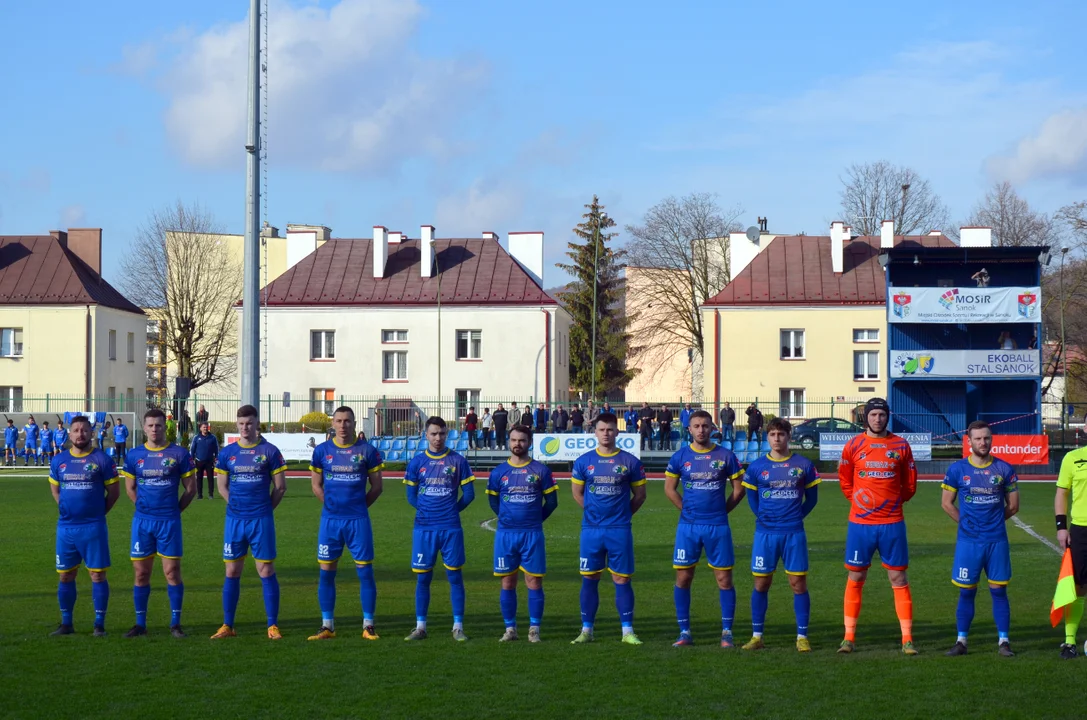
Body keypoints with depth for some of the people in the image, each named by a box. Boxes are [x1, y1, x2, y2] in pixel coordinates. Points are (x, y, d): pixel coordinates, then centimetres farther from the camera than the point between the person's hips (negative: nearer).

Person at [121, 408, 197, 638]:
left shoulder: (179, 454, -2)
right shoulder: (134, 455, 5)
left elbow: (190, 488, 3)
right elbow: (130, 488, 15)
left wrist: (174, 509, 3)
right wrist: (145, 507, 9)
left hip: (169, 522, -2)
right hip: (142, 521, 2)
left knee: (172, 572, -1)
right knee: (141, 572, 5)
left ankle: (175, 623, 6)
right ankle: (140, 623, 13)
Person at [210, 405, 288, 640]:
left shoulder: (270, 451, -1)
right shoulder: (226, 453, 6)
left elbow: (280, 487, 3)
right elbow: (222, 486, 12)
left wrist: (264, 509, 4)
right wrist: (237, 506, 6)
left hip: (262, 520, -2)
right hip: (234, 520, 2)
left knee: (266, 571, -1)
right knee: (232, 572, 5)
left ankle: (273, 626, 4)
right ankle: (227, 626, 12)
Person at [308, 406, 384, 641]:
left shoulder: (367, 451, -1)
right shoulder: (321, 451, 4)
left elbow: (377, 486, 5)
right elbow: (316, 485, 13)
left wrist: (358, 506, 5)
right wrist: (333, 506, 7)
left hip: (358, 520, -2)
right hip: (330, 520, 2)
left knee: (365, 571, -1)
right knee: (326, 572, 3)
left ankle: (368, 625, 7)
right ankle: (327, 626, 11)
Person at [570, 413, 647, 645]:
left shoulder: (630, 462, 0)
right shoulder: (583, 461, 4)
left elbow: (640, 495, 8)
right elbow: (577, 492, 14)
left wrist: (623, 514, 4)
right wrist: (594, 512, 9)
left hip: (620, 530, -1)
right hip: (591, 530, 1)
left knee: (622, 579, 0)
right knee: (589, 579, 5)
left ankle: (627, 631, 4)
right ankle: (586, 630, 12)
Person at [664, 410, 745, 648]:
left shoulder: (725, 456, 0)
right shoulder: (680, 456, 2)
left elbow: (738, 488, 6)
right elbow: (669, 488, 10)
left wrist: (722, 510, 3)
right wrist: (688, 509, 5)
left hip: (718, 527, -1)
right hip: (688, 527, 1)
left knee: (724, 579, 0)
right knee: (683, 578, 2)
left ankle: (726, 633, 7)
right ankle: (684, 632, 12)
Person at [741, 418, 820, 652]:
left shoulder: (804, 465, 1)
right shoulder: (756, 467, 3)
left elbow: (812, 497, 10)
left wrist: (797, 516, 3)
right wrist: (762, 516, 5)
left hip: (794, 533, -1)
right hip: (765, 533, 1)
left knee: (798, 583, -1)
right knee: (761, 583, 4)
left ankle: (802, 637, 6)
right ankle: (757, 636, 12)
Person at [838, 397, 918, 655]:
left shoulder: (900, 446, 2)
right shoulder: (853, 446, 2)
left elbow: (910, 484, 11)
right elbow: (845, 480, 15)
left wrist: (894, 501, 5)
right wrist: (858, 499, 6)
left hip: (892, 523, 0)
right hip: (860, 522, 0)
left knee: (898, 578, 1)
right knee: (855, 578, 4)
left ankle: (907, 639, 3)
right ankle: (849, 637, 10)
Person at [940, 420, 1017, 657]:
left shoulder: (1004, 469, 2)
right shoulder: (957, 469, 0)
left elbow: (1013, 505, 9)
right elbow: (946, 503, 8)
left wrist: (993, 520, 8)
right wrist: (967, 522, 7)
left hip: (997, 541, 0)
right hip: (968, 541, 0)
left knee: (999, 591, 2)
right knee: (966, 592, 4)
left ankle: (1003, 642, 9)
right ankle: (961, 641, 12)